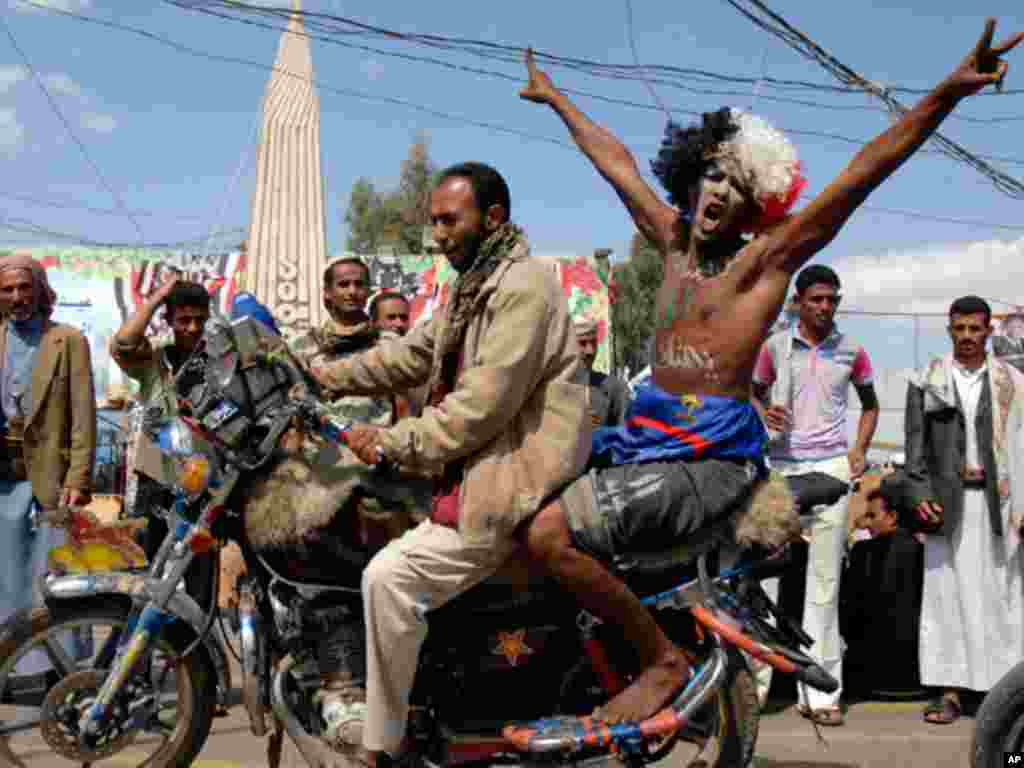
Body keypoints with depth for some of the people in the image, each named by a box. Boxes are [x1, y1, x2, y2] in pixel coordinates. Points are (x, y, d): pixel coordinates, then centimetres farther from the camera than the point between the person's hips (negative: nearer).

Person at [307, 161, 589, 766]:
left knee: (388, 577, -21)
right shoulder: (474, 290, 19)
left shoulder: (524, 287, -16)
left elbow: (484, 405, -22)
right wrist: (318, 376, 10)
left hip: (514, 487, -11)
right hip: (478, 472, 11)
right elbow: (409, 357, 18)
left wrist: (392, 444, -19)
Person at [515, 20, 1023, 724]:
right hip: (646, 431, 8)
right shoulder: (674, 238, 14)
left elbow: (861, 176, -16)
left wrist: (947, 95, -27)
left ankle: (662, 659, -9)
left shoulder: (767, 256, -5)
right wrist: (555, 98, 37)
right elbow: (615, 159, 26)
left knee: (548, 533, -24)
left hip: (712, 455, -8)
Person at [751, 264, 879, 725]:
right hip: (781, 466, 0)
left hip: (831, 468, 0)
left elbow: (870, 404, 20)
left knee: (825, 580, 1)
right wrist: (764, 413, -10)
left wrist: (860, 449, 5)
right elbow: (754, 393, 13)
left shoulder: (851, 352, 5)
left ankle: (820, 692, 6)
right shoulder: (774, 347, 2)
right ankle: (752, 678, 9)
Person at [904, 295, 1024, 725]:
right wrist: (920, 494, -5)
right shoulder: (927, 382, 8)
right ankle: (950, 691, 4)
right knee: (947, 592, 0)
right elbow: (915, 443, 6)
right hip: (947, 503, 0)